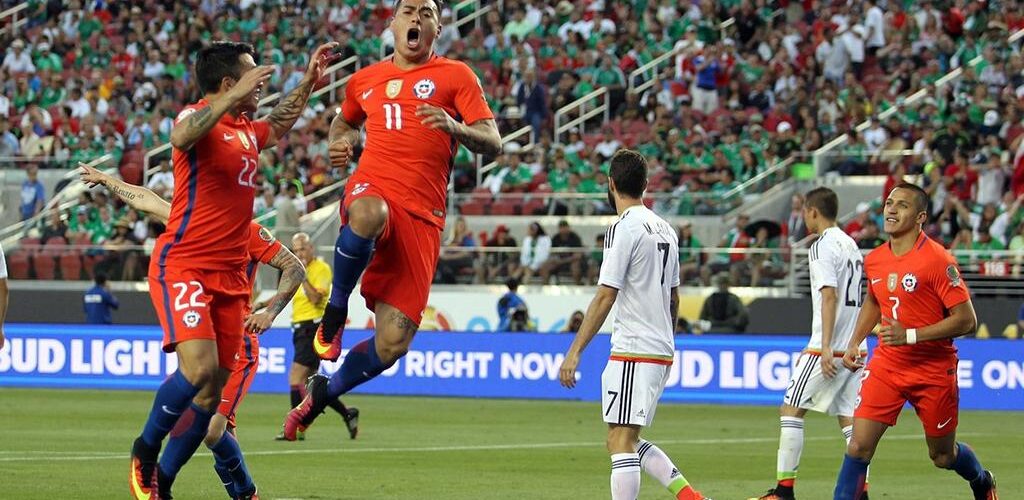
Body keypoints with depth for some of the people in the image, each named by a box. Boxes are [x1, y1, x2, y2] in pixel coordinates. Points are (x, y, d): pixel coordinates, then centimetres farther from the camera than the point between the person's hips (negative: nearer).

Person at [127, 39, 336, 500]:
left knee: (211, 393, 3)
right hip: (183, 266, -8)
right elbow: (181, 137, -34)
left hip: (230, 276, 8)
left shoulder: (247, 130, 17)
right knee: (199, 368, -25)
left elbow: (279, 125, 41)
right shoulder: (198, 117, -8)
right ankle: (145, 452, -3)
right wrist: (235, 96, -39)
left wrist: (308, 83, 34)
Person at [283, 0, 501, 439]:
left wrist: (456, 128, -21)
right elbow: (345, 120, 38)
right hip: (371, 188, 0)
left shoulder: (455, 76, 8)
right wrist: (340, 141, 14)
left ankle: (322, 392, 20)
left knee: (393, 342, -8)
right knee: (369, 214, -43)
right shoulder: (365, 81, 17)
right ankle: (335, 309, -18)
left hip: (422, 216, 0)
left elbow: (492, 143, 0)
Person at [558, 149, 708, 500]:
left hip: (633, 352, -9)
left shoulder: (624, 229, -11)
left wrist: (575, 352, -15)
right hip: (662, 351, 9)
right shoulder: (664, 229, 14)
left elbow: (605, 298, -16)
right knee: (628, 442, 16)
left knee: (621, 442, -9)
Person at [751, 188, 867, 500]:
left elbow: (829, 296, -18)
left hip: (830, 347, -8)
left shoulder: (822, 246, -9)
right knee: (849, 418, 6)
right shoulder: (850, 244, 17)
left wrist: (825, 347, -23)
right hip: (855, 348, 8)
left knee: (791, 410, -2)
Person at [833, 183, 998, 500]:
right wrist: (855, 343, 11)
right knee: (858, 446, -11)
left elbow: (966, 320, -19)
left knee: (943, 455, 13)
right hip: (886, 365, 4)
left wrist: (910, 335, -25)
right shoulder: (874, 260, 3)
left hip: (934, 371, -4)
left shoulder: (937, 260, -17)